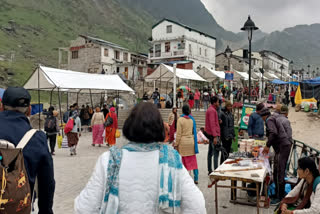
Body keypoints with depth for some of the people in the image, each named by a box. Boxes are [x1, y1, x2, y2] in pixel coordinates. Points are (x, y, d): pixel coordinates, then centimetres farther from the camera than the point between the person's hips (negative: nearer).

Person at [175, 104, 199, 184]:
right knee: (193, 161, 11)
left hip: (183, 142, -4)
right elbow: (194, 132, 10)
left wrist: (176, 144, -3)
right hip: (191, 141, 4)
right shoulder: (192, 119, 3)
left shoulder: (180, 119, -9)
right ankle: (196, 179, 16)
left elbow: (179, 134, -10)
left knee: (183, 162, 4)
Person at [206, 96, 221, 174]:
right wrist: (215, 136, -24)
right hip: (214, 135, -11)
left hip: (211, 135, 11)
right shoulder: (212, 110, -13)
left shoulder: (210, 110, 19)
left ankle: (210, 170, 19)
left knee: (210, 153, 12)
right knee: (216, 153, -10)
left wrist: (218, 121, 6)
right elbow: (212, 124, -21)